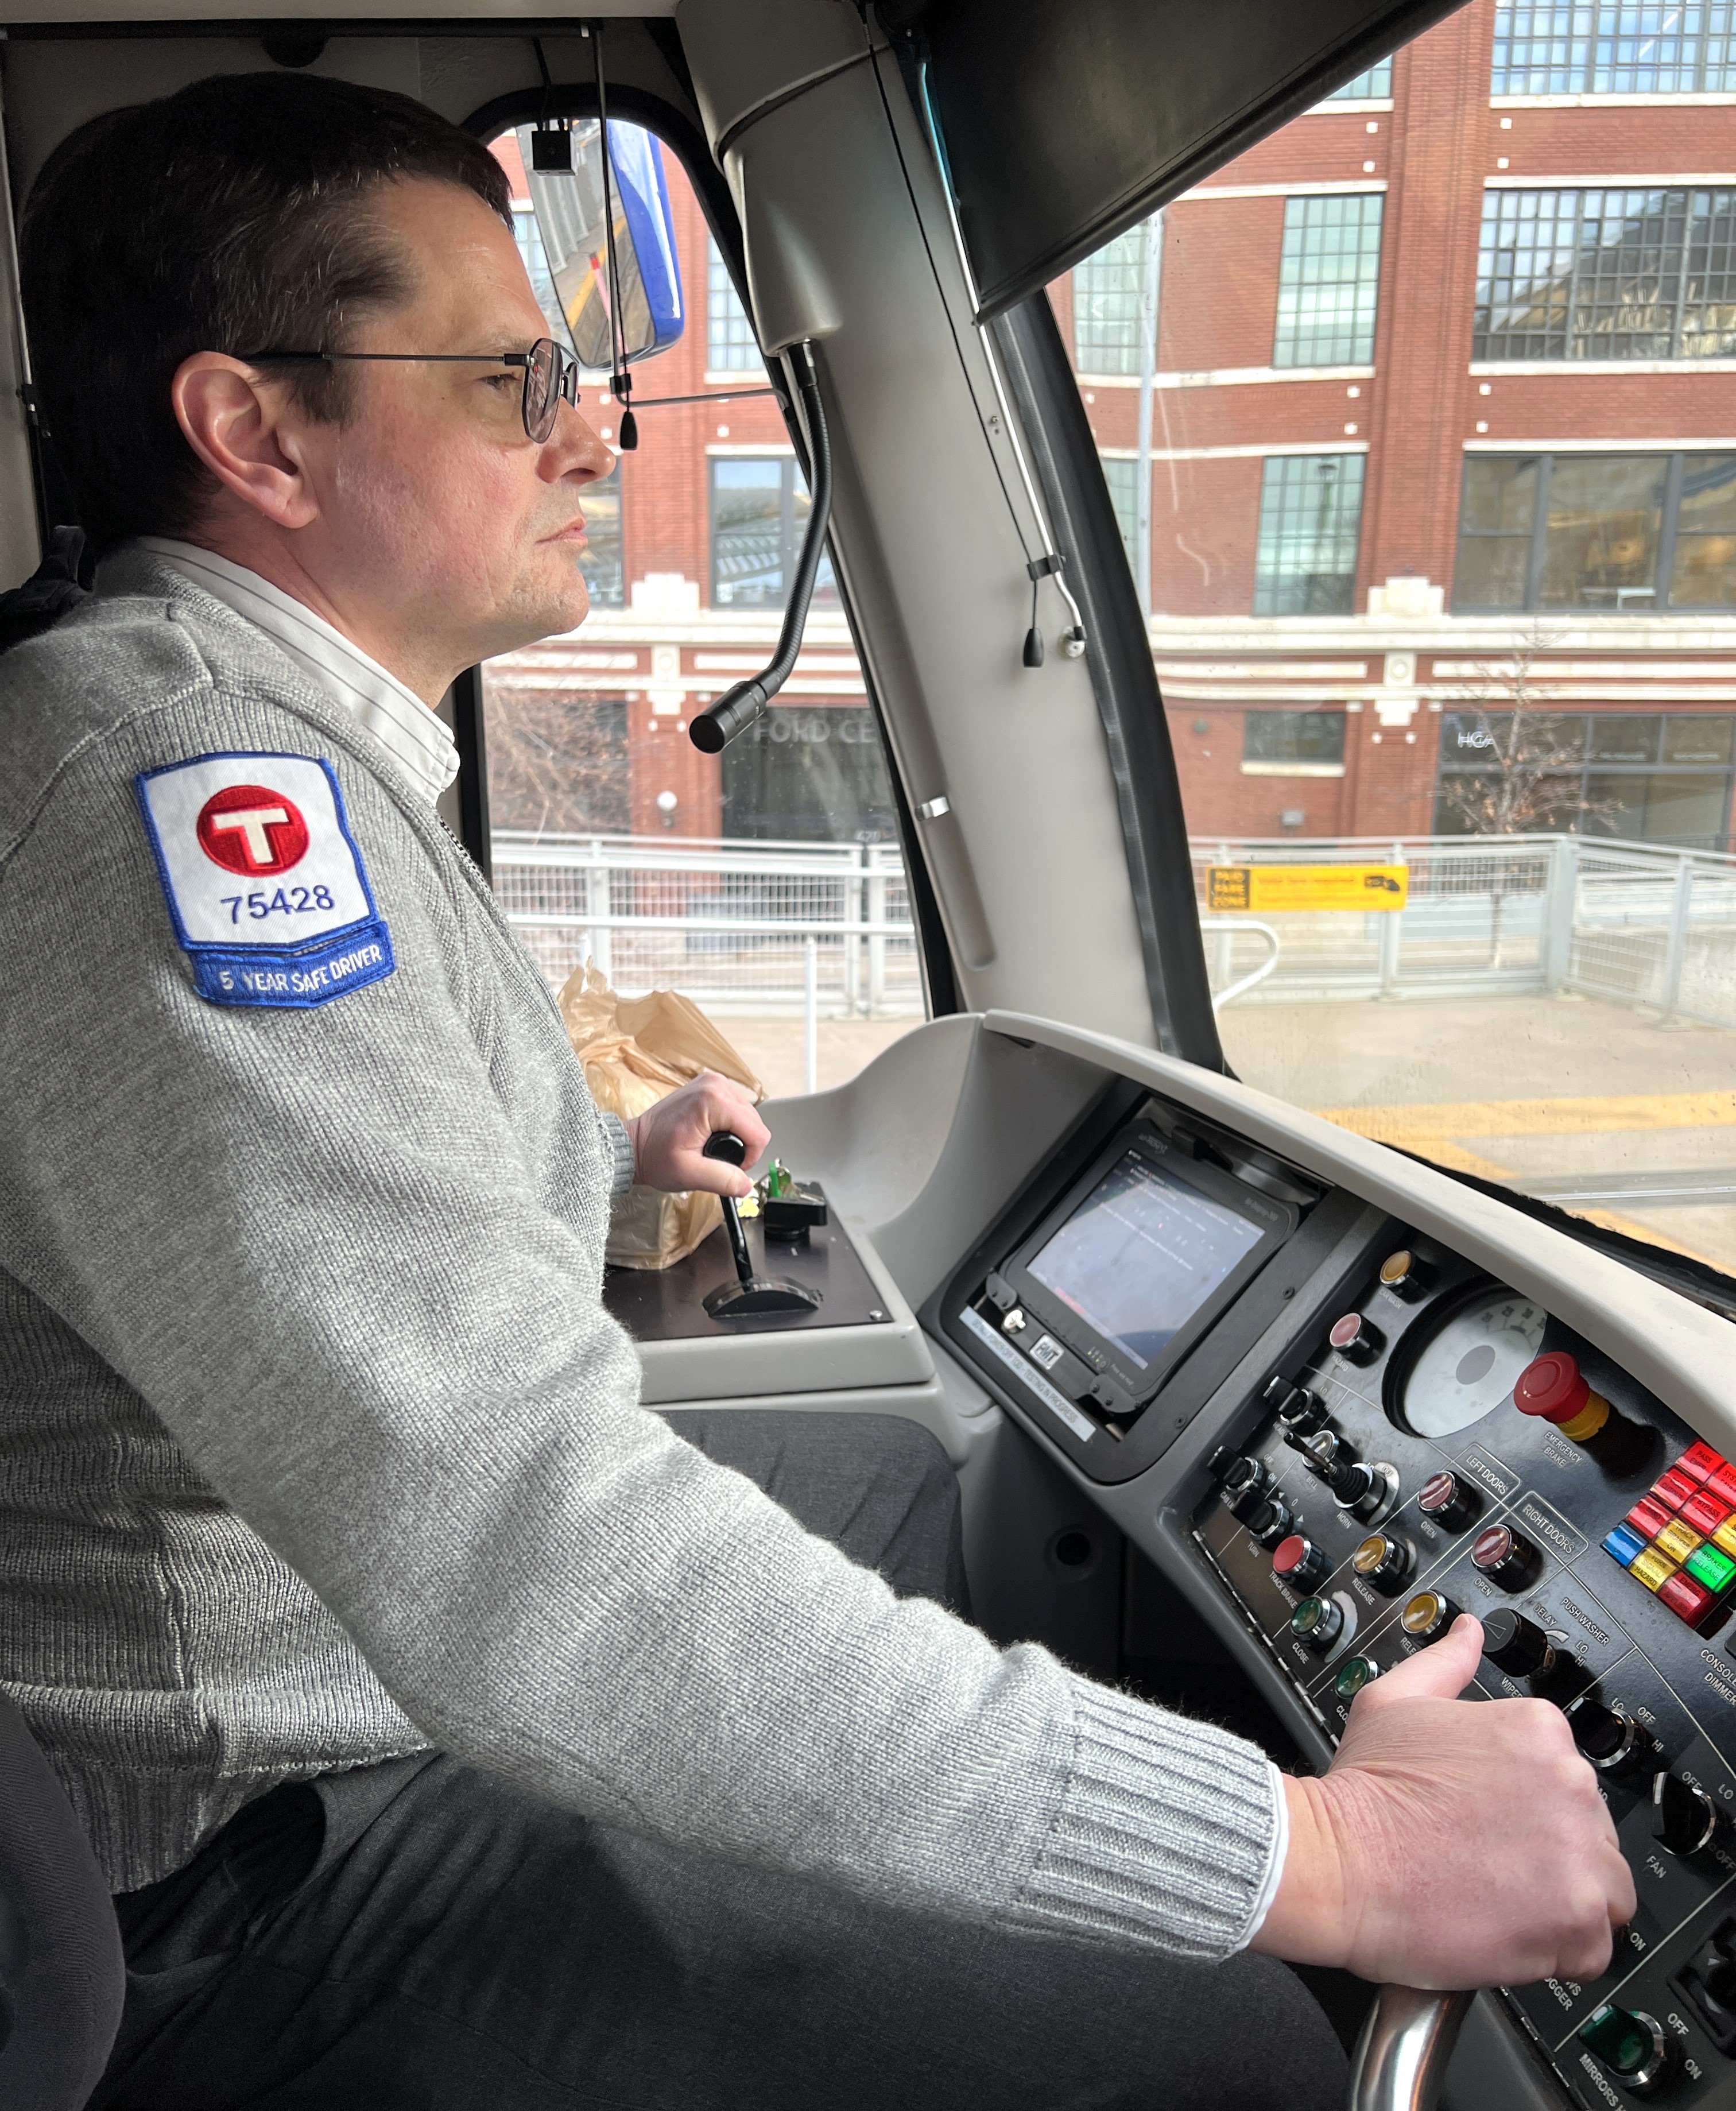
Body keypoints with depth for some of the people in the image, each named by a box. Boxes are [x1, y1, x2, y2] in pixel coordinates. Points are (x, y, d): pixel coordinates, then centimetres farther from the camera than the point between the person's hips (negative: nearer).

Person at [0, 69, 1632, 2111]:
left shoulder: (248, 739, 9)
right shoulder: (176, 766, -28)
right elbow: (520, 1570, -36)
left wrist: (611, 1158, 23)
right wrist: (1322, 1848, -29)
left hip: (389, 1633, 10)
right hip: (255, 1871, -9)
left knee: (888, 1473, 22)